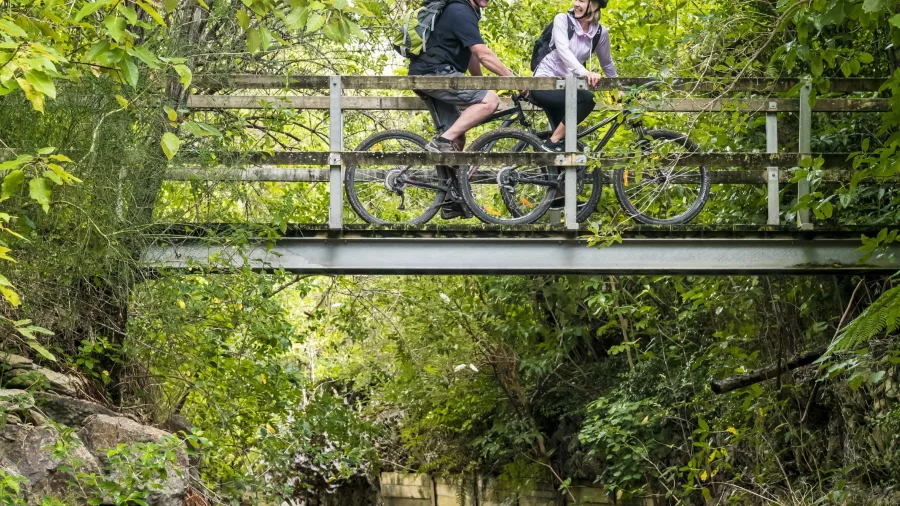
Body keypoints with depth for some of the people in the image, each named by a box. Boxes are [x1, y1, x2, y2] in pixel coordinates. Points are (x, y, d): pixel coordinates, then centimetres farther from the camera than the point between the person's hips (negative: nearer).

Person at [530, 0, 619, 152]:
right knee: (586, 98, -29)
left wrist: (617, 88, 23)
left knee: (565, 139, -2)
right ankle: (553, 143, -21)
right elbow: (563, 50, -25)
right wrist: (584, 72, -40)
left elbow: (607, 63, 18)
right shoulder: (562, 20, -10)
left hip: (566, 86, 5)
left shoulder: (601, 33, 2)